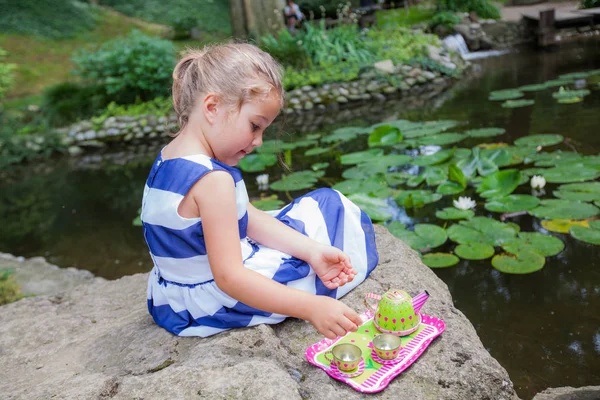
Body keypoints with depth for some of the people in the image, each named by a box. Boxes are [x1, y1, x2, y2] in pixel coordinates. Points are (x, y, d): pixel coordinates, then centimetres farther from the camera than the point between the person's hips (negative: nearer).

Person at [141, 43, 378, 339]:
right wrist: (311, 307, -36)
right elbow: (228, 277, -33)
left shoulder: (170, 158, 1)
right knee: (329, 207, 4)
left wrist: (313, 251, -11)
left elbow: (249, 219, -3)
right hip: (210, 306, -9)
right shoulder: (212, 179, -31)